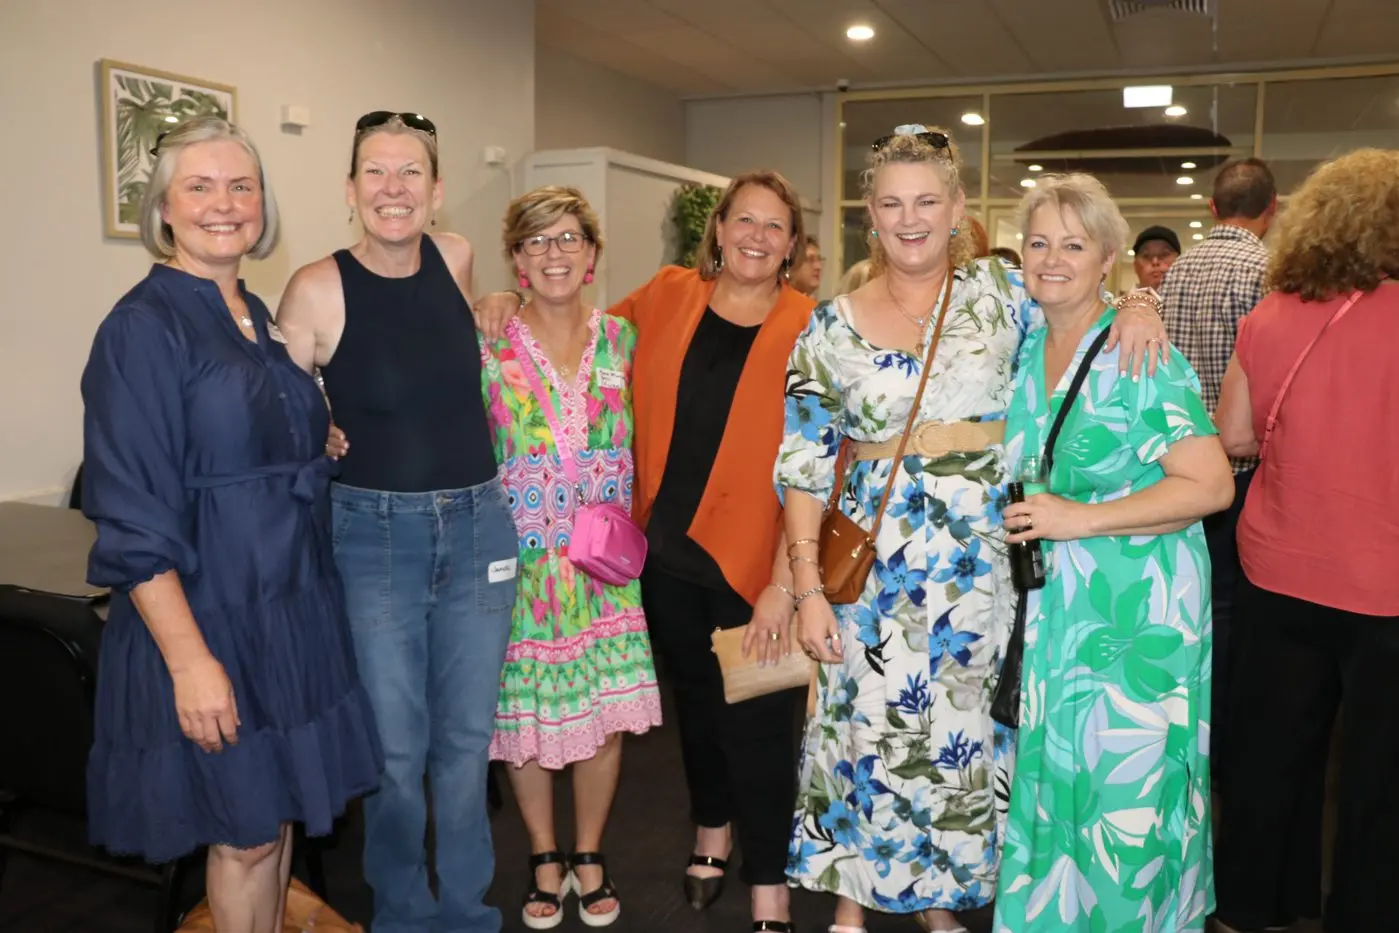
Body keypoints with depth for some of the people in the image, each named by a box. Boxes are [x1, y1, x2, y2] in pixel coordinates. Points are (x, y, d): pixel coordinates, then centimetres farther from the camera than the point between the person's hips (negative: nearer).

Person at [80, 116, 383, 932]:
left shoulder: (262, 319, 9)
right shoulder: (143, 328, -13)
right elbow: (132, 520, -19)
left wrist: (322, 447, 7)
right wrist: (190, 658, -22)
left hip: (294, 608, 7)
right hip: (212, 618, -7)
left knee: (281, 806, 19)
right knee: (246, 829, 7)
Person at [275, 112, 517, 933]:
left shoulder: (457, 258, 1)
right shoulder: (318, 290, -11)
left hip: (479, 526, 3)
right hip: (375, 535, -3)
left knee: (468, 738, 13)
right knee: (396, 747, 7)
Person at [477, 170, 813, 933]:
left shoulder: (805, 330, -8)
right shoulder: (668, 295, 2)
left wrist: (785, 582, -16)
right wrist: (507, 309, 5)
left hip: (751, 561, -3)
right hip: (667, 552, 4)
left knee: (755, 722, 3)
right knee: (693, 699, 20)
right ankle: (712, 831, 45)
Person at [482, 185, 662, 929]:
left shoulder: (621, 338, 4)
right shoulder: (486, 345, -4)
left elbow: (634, 444, 10)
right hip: (520, 560, -2)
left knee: (606, 713, 6)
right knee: (526, 714, 8)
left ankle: (589, 854, 29)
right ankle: (544, 857, 31)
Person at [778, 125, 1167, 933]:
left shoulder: (999, 291, 4)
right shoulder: (833, 327, 1)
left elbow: (1086, 304, 17)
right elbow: (805, 466, -1)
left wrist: (1137, 307, -8)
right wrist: (809, 588, -6)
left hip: (979, 558, 1)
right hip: (873, 560, -1)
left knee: (961, 732, 10)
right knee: (867, 727, 6)